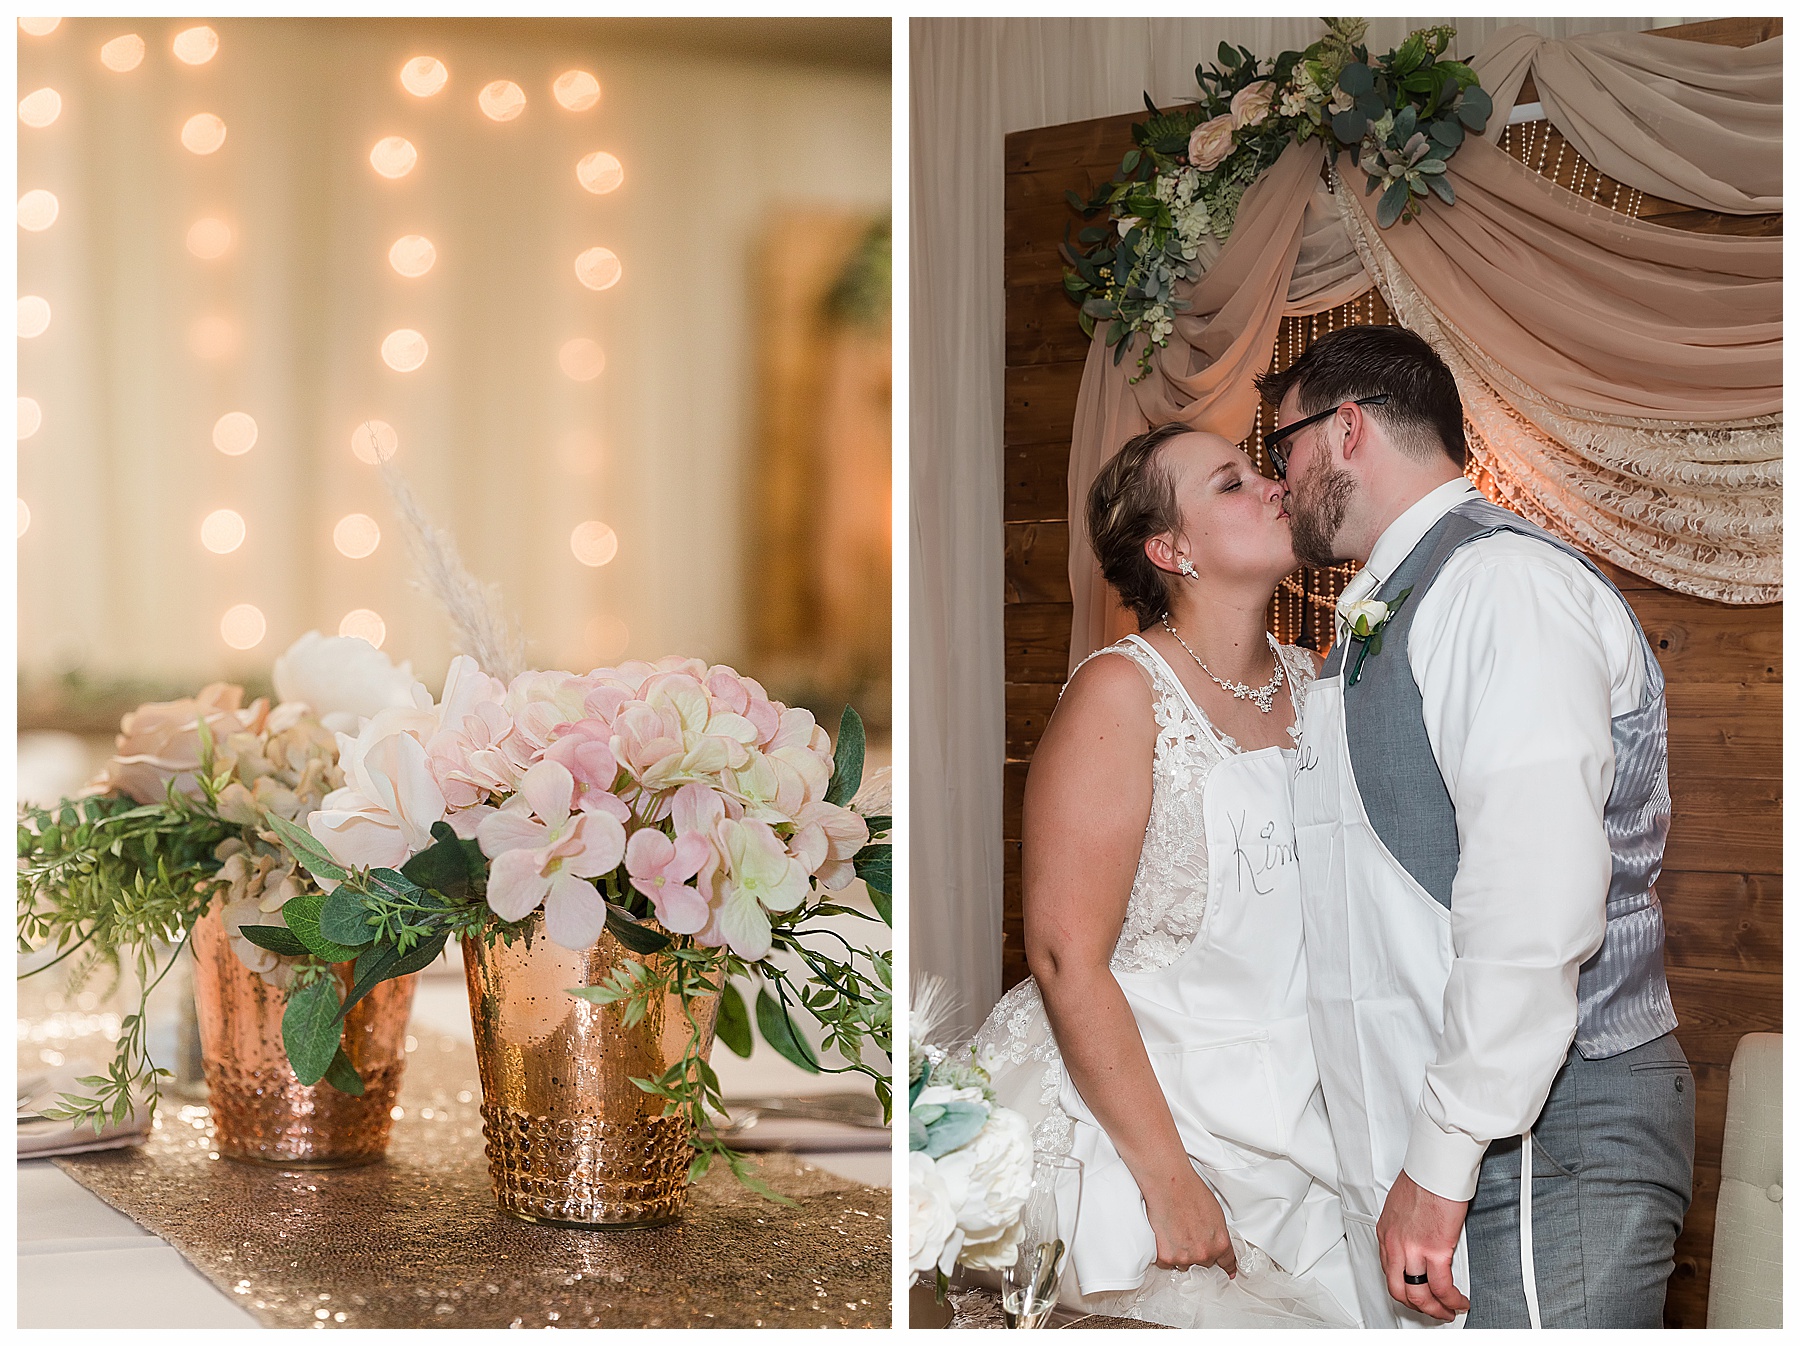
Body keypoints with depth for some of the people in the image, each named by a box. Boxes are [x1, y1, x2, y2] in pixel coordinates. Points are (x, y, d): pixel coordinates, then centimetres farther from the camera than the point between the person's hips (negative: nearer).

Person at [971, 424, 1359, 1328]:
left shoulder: (1312, 685, 9)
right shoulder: (1122, 693, -11)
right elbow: (1065, 956, -17)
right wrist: (1168, 1178, -19)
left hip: (1289, 1115, 6)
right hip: (1129, 1109, -6)